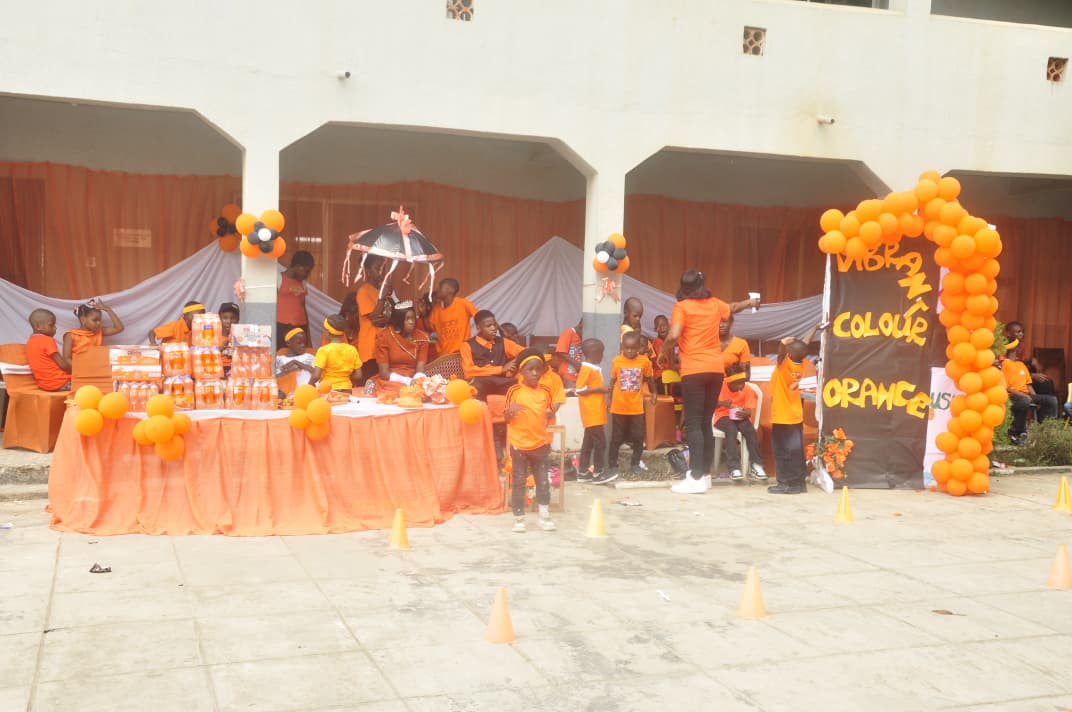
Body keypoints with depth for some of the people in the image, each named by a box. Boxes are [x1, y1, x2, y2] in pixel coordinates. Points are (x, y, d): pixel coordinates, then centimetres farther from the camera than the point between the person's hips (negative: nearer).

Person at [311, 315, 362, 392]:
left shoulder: (324, 350, -12)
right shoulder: (352, 349, 1)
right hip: (346, 390, 5)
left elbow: (316, 376, -16)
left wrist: (309, 385, 3)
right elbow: (358, 375, 3)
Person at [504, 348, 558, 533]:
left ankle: (545, 517, 18)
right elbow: (506, 419, -7)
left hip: (540, 444, 3)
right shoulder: (514, 391, -9)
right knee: (518, 482, 5)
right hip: (519, 445, -3)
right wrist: (510, 411, -24)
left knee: (543, 482, 8)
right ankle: (519, 519, 14)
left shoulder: (546, 391, 2)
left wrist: (550, 414, 1)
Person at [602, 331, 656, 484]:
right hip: (619, 407, 0)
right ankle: (612, 467, 11)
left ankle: (635, 465, 22)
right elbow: (612, 382, 5)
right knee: (616, 438, 6)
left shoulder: (645, 361, -7)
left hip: (636, 407, 1)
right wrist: (610, 399, 9)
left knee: (638, 437, 7)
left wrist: (653, 393, 19)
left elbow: (650, 379, 9)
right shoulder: (616, 361, -7)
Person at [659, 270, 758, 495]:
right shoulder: (715, 304, 13)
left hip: (694, 371, -5)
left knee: (693, 424, -6)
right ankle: (705, 474, 18)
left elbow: (673, 336, -18)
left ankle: (696, 479, -13)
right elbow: (733, 308, 35)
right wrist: (749, 302, 56)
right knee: (706, 422, 14)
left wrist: (664, 352, 2)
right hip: (716, 369, 5)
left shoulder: (681, 307, -4)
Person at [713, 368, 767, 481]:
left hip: (740, 417, 2)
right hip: (723, 417, -2)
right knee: (731, 429, -36)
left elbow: (749, 410, -9)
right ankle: (734, 467, -38)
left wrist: (745, 413, -34)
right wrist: (722, 403, -32)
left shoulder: (748, 390, -4)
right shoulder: (720, 387, -10)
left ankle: (756, 464, -22)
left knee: (750, 429, -31)